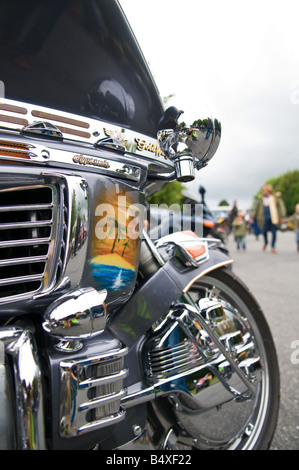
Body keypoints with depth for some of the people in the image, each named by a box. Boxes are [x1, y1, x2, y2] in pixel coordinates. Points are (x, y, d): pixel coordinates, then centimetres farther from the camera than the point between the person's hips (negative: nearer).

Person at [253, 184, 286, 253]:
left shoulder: (275, 197, -1)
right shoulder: (261, 198, 8)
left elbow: (280, 205, -3)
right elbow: (257, 207, 16)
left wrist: (281, 216, -9)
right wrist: (254, 216, 17)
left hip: (273, 217, -2)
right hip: (265, 217, 2)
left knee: (274, 232, 2)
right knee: (264, 231, 0)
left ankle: (273, 247, 16)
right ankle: (265, 243, 31)